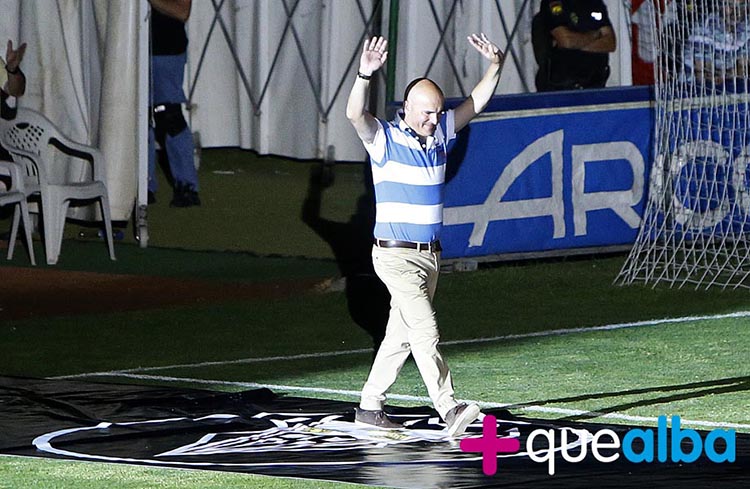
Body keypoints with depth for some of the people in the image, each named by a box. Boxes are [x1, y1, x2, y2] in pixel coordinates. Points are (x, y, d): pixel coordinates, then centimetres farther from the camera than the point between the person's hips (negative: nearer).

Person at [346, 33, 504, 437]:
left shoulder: (439, 133, 7)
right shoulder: (384, 139, -11)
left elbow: (475, 103, 15)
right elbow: (355, 115, -29)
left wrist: (495, 66, -1)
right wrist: (365, 75, -46)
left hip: (430, 253, 7)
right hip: (396, 255, -7)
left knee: (401, 335, 12)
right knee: (425, 329, -17)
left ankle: (370, 406, 21)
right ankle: (449, 410, -25)